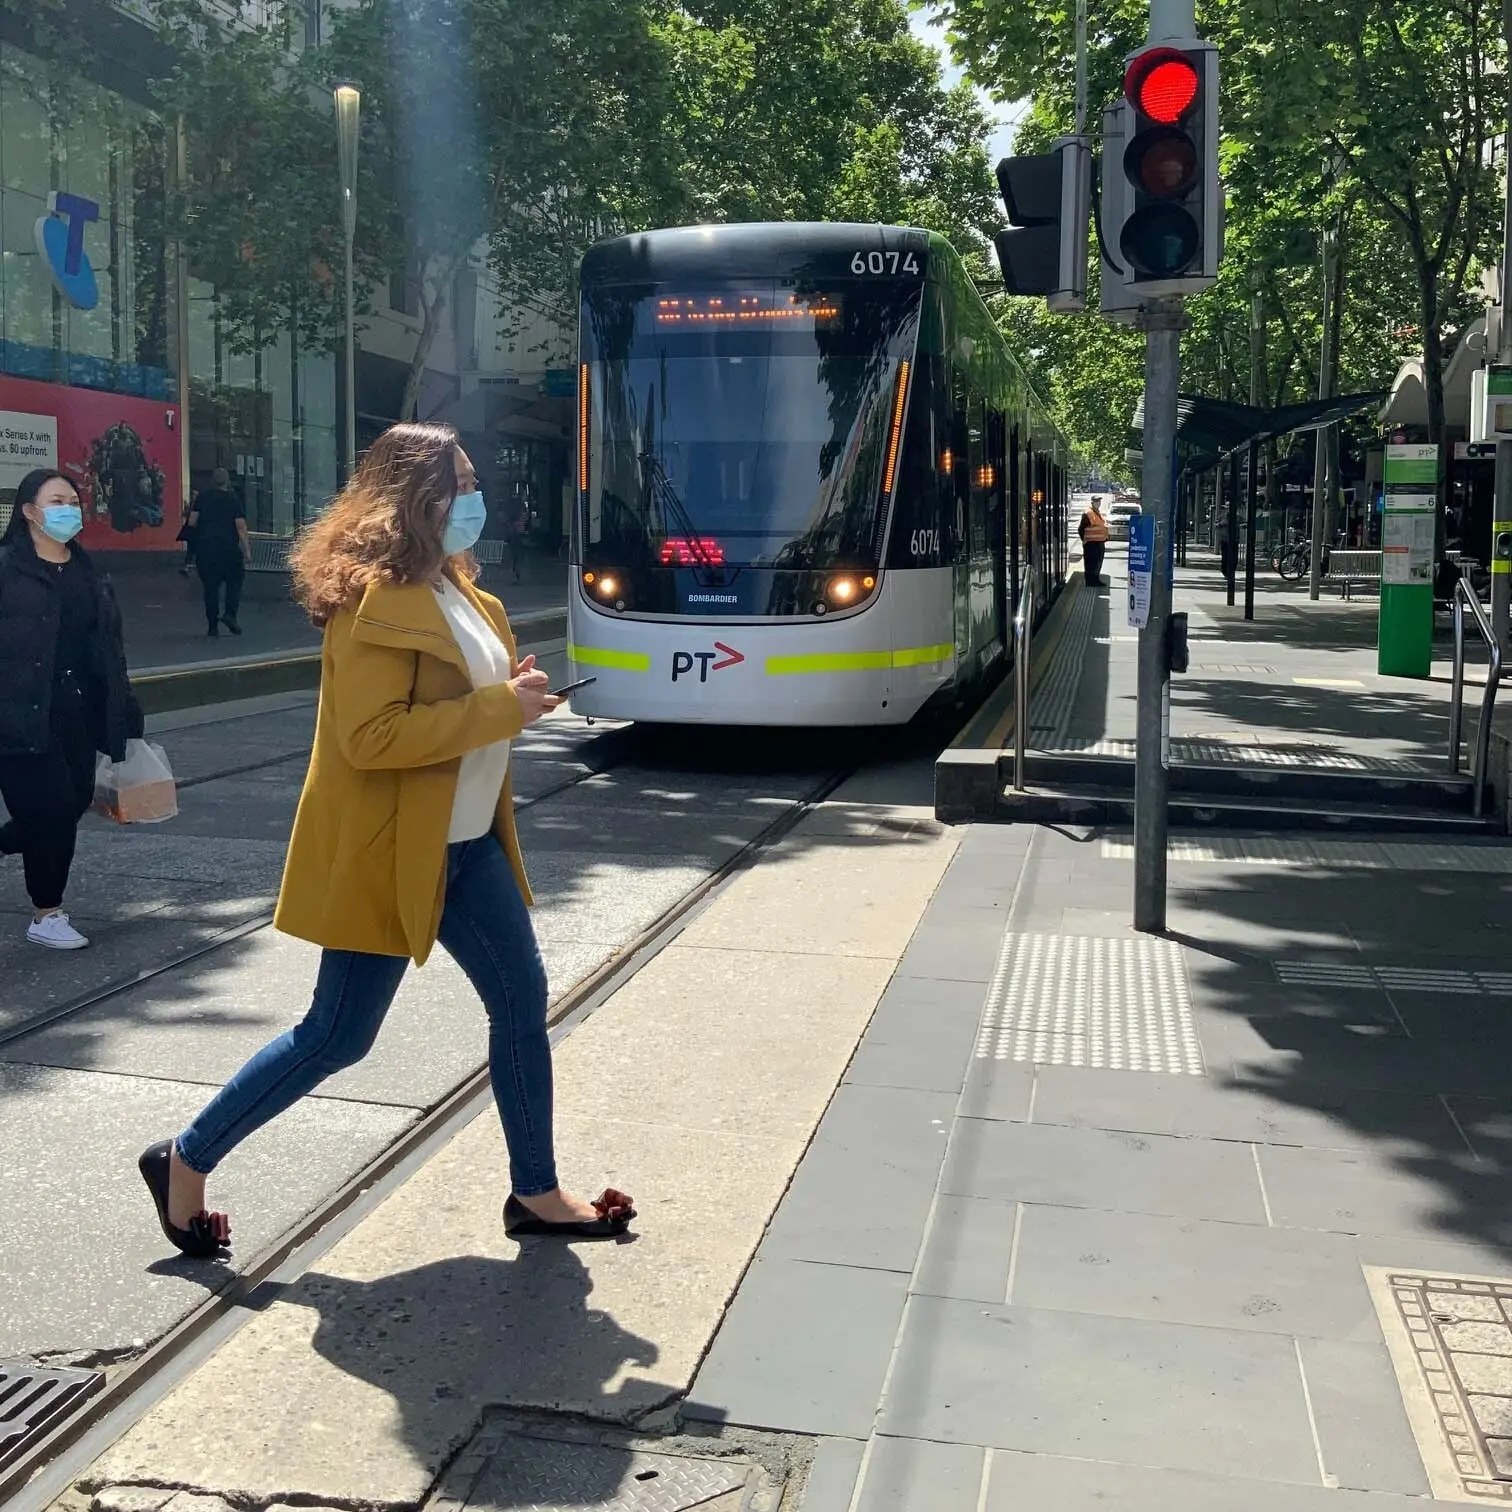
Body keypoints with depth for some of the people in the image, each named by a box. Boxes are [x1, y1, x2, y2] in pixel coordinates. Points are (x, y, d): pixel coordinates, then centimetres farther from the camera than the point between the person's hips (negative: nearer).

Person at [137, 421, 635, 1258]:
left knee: (522, 1003, 11)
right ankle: (186, 1160, 21)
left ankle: (536, 1193, 24)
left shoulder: (453, 588, 10)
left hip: (467, 844, 9)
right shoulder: (375, 598, -20)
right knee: (337, 1037, 1)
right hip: (385, 853, -9)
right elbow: (368, 736, -28)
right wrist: (500, 708, -25)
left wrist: (517, 693, 1)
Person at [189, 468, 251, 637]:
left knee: (210, 586, 5)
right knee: (235, 579, 13)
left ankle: (212, 626, 4)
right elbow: (241, 526, -7)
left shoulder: (202, 498, 6)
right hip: (228, 547, -2)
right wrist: (247, 550, -5)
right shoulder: (234, 500, -1)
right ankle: (230, 613, -6)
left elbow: (192, 522, 4)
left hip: (204, 546, 2)